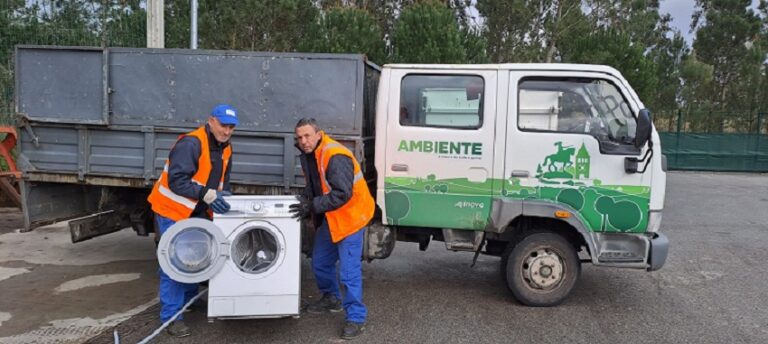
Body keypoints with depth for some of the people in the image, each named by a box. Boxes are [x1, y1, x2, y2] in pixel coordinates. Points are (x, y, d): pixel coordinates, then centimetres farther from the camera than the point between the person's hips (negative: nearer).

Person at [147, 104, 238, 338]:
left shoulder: (225, 150, 4)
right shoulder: (190, 143, -24)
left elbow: (222, 181, 13)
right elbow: (176, 180, -30)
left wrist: (223, 195, -7)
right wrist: (208, 195, -34)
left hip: (198, 212, 8)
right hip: (173, 209, -8)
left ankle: (189, 300, 36)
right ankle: (171, 316, 2)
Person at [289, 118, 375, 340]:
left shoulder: (335, 157, -26)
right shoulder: (308, 155, 4)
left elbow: (342, 194, -31)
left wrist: (312, 206, -28)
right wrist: (305, 201, -5)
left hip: (350, 216, -9)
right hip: (329, 218, 9)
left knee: (349, 271, -8)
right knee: (320, 263, 19)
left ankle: (356, 318, 4)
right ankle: (331, 298, 43)